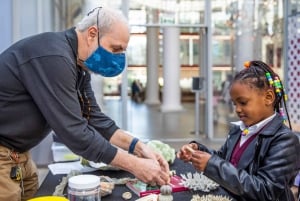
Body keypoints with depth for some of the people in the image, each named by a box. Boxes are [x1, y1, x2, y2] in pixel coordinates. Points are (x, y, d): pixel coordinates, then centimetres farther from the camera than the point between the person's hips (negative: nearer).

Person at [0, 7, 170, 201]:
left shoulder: (79, 66, 3)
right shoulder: (55, 57, -27)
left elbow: (94, 118, 3)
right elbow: (75, 132, -29)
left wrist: (138, 147, -9)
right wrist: (134, 165, -22)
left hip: (16, 152, 9)